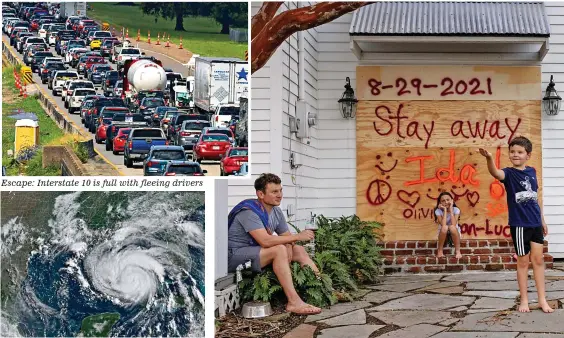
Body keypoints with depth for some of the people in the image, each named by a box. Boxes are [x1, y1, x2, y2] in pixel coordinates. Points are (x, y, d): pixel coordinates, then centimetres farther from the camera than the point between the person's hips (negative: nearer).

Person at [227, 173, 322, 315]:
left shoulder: (276, 212, 7)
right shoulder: (249, 211, -22)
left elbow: (288, 238, 9)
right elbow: (265, 241, -33)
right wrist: (298, 236, -27)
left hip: (256, 253, 9)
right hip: (234, 256, -9)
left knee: (298, 250, 0)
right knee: (280, 250, -29)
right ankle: (294, 302, -33)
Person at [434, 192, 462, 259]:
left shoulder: (456, 210, -13)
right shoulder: (438, 211, -14)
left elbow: (454, 224, -29)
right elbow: (443, 225, -29)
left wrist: (451, 209, -25)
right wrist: (445, 210, -25)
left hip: (454, 234, 0)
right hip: (443, 234, 0)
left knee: (452, 227, -34)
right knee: (444, 227, -33)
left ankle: (458, 251, -23)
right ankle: (440, 251, -18)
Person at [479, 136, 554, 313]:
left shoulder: (532, 171, 7)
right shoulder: (509, 173, -8)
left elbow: (535, 198, 16)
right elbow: (495, 173, -32)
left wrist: (542, 220, 18)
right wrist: (489, 158, -53)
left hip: (535, 223, 4)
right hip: (519, 224, -4)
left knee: (538, 260, 7)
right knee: (523, 261, 3)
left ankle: (542, 299, 15)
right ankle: (524, 299, 14)